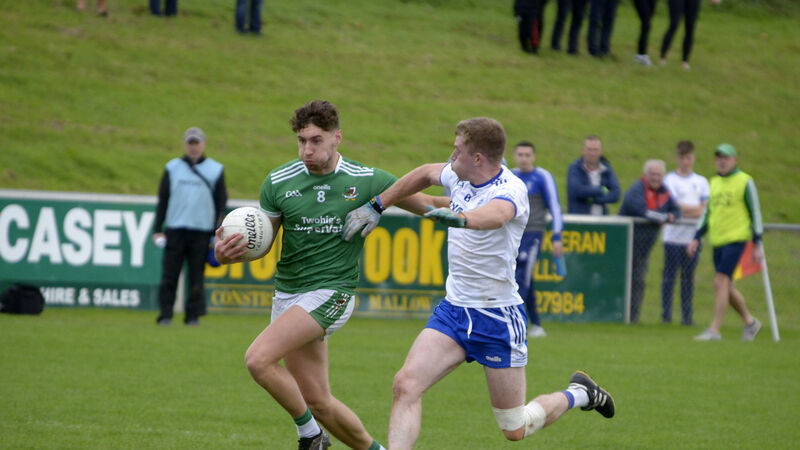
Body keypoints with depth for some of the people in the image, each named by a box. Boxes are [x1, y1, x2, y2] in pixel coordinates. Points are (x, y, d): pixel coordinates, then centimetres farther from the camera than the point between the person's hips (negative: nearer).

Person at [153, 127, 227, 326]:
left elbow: (221, 203, 9)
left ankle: (193, 315, 8)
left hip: (202, 230, -1)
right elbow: (163, 199, 11)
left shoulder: (215, 170, 8)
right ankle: (165, 314, -3)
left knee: (196, 276, 0)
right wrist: (157, 229, 4)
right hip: (175, 229, 1)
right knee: (169, 274, -5)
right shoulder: (172, 168, 11)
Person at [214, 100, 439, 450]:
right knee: (317, 402, 6)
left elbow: (427, 204, 5)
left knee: (258, 359, -24)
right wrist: (228, 252, -13)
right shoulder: (278, 182, 0)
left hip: (330, 293, -4)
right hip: (287, 293, 4)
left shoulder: (367, 181, -5)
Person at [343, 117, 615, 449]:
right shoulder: (460, 175, 2)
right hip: (454, 308, 6)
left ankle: (578, 394, 31)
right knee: (406, 384, -16)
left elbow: (495, 214, -45)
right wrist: (376, 206, 22)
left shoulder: (511, 190, -21)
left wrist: (460, 218, -66)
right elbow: (425, 174, 24)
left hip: (498, 316, -6)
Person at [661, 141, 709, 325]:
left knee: (688, 277, 4)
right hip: (673, 236, -3)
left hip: (693, 237, 3)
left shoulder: (701, 181, 14)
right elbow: (674, 206, -7)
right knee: (670, 275, -3)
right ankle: (666, 314, 0)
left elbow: (706, 208, 4)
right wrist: (697, 209, -2)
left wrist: (685, 211, -10)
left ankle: (687, 315, 7)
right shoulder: (670, 179, 4)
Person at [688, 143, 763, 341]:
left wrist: (757, 245, -8)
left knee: (721, 282, -14)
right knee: (727, 287, 10)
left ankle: (714, 330, -13)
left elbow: (755, 213, -4)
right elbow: (708, 213, 21)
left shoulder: (745, 182, -5)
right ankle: (750, 322, 27)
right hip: (717, 241, 7)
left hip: (735, 239, -7)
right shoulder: (715, 182, 14)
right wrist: (696, 238, 13)